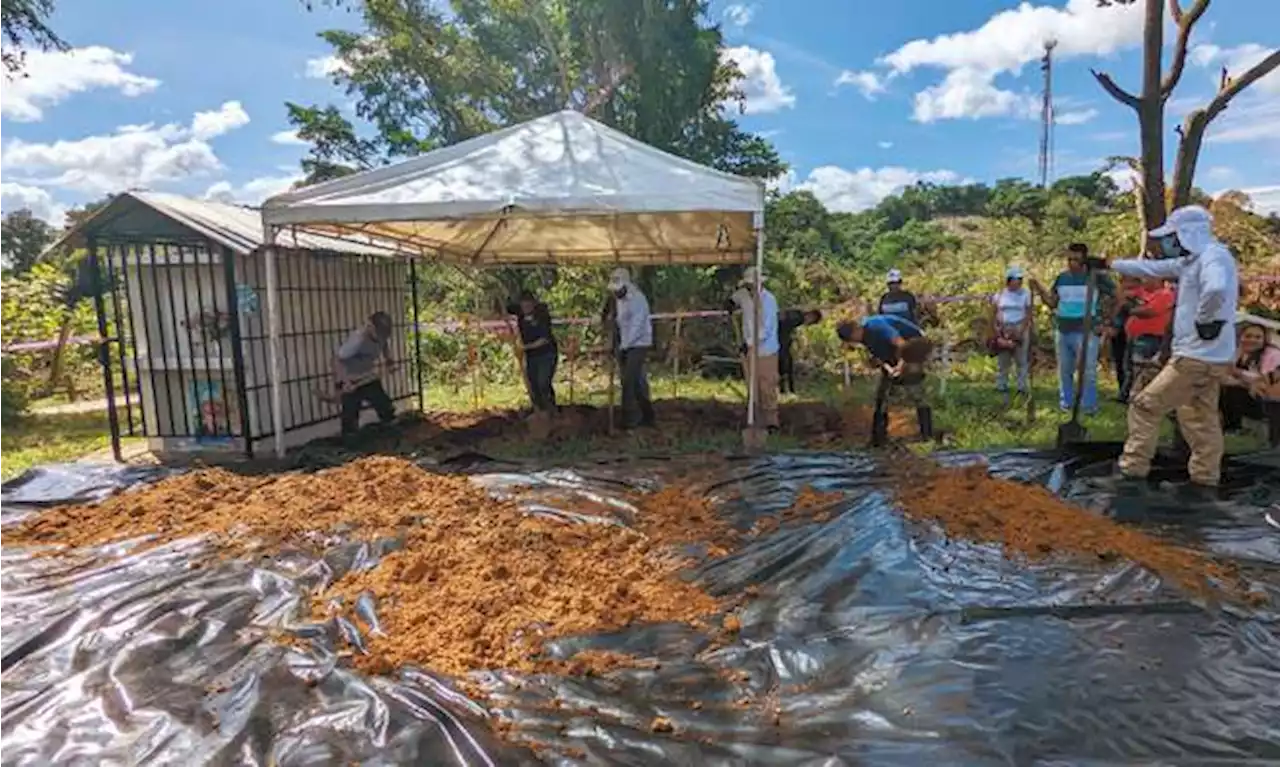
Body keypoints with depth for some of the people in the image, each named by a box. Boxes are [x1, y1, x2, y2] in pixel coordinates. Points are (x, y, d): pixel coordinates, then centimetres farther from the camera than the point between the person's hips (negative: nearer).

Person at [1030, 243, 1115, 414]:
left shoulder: (1096, 277, -5)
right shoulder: (1062, 278, 7)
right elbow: (1052, 303, 10)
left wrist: (1104, 319, -1)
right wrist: (1041, 292, -7)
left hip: (1086, 332, -4)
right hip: (1062, 331, 5)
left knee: (1088, 371, -3)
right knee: (1064, 370, 12)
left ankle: (1089, 406, 6)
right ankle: (1066, 402, 22)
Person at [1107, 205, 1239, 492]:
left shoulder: (1213, 256, -18)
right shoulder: (1192, 260, 12)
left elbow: (1216, 290, -39)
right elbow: (1152, 267, 24)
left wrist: (1204, 320, -24)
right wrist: (1110, 264, 25)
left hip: (1198, 357, -10)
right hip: (1205, 356, 10)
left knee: (1145, 406, -2)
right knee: (1199, 420, 17)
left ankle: (1133, 468, 7)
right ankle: (1205, 478, 26)